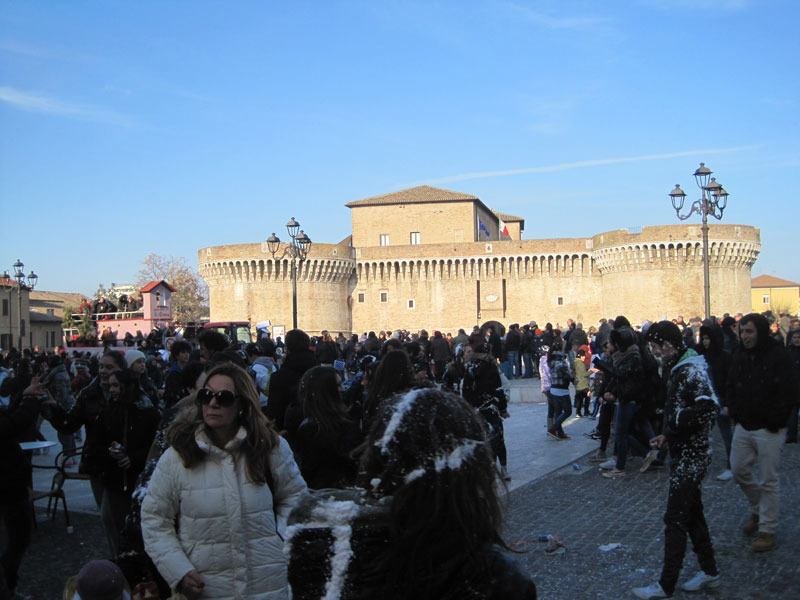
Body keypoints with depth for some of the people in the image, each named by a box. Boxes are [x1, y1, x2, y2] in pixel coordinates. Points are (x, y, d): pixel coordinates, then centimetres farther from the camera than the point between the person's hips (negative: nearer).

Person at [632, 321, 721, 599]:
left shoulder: (691, 371, -21)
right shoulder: (679, 369, 11)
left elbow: (709, 407, -33)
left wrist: (677, 421, -22)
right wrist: (668, 435, 12)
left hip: (691, 457, -10)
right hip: (685, 453, 10)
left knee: (675, 519, -3)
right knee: (692, 513, 19)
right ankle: (709, 571, 32)